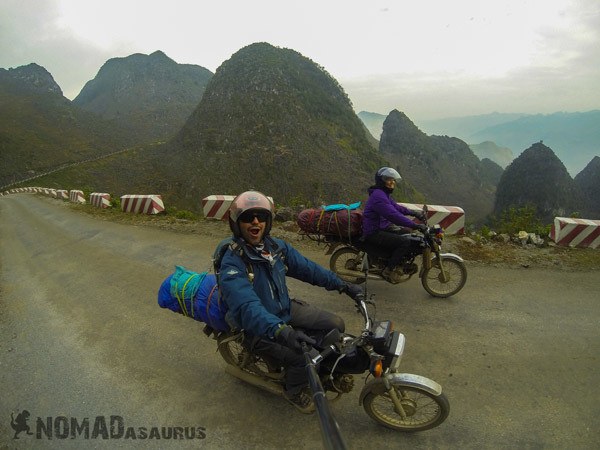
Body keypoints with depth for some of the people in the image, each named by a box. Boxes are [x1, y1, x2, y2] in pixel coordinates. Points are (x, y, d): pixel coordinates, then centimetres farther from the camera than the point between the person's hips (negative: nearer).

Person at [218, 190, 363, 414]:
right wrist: (281, 331, -54)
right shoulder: (232, 264, -26)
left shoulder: (277, 246, -4)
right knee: (303, 356, -22)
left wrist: (342, 285, 0)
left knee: (336, 324, 1)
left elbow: (307, 268, 3)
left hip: (287, 309, 7)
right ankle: (294, 391, 12)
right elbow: (248, 307, -39)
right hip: (259, 329, -7)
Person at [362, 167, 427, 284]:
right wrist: (416, 226, -31)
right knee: (405, 242, -20)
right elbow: (393, 215, -31)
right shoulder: (378, 196, -22)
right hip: (374, 233, -11)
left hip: (382, 227, 11)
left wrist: (414, 213, 12)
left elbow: (396, 207, 24)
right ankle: (388, 271, -10)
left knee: (408, 232, 18)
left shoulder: (384, 194, 13)